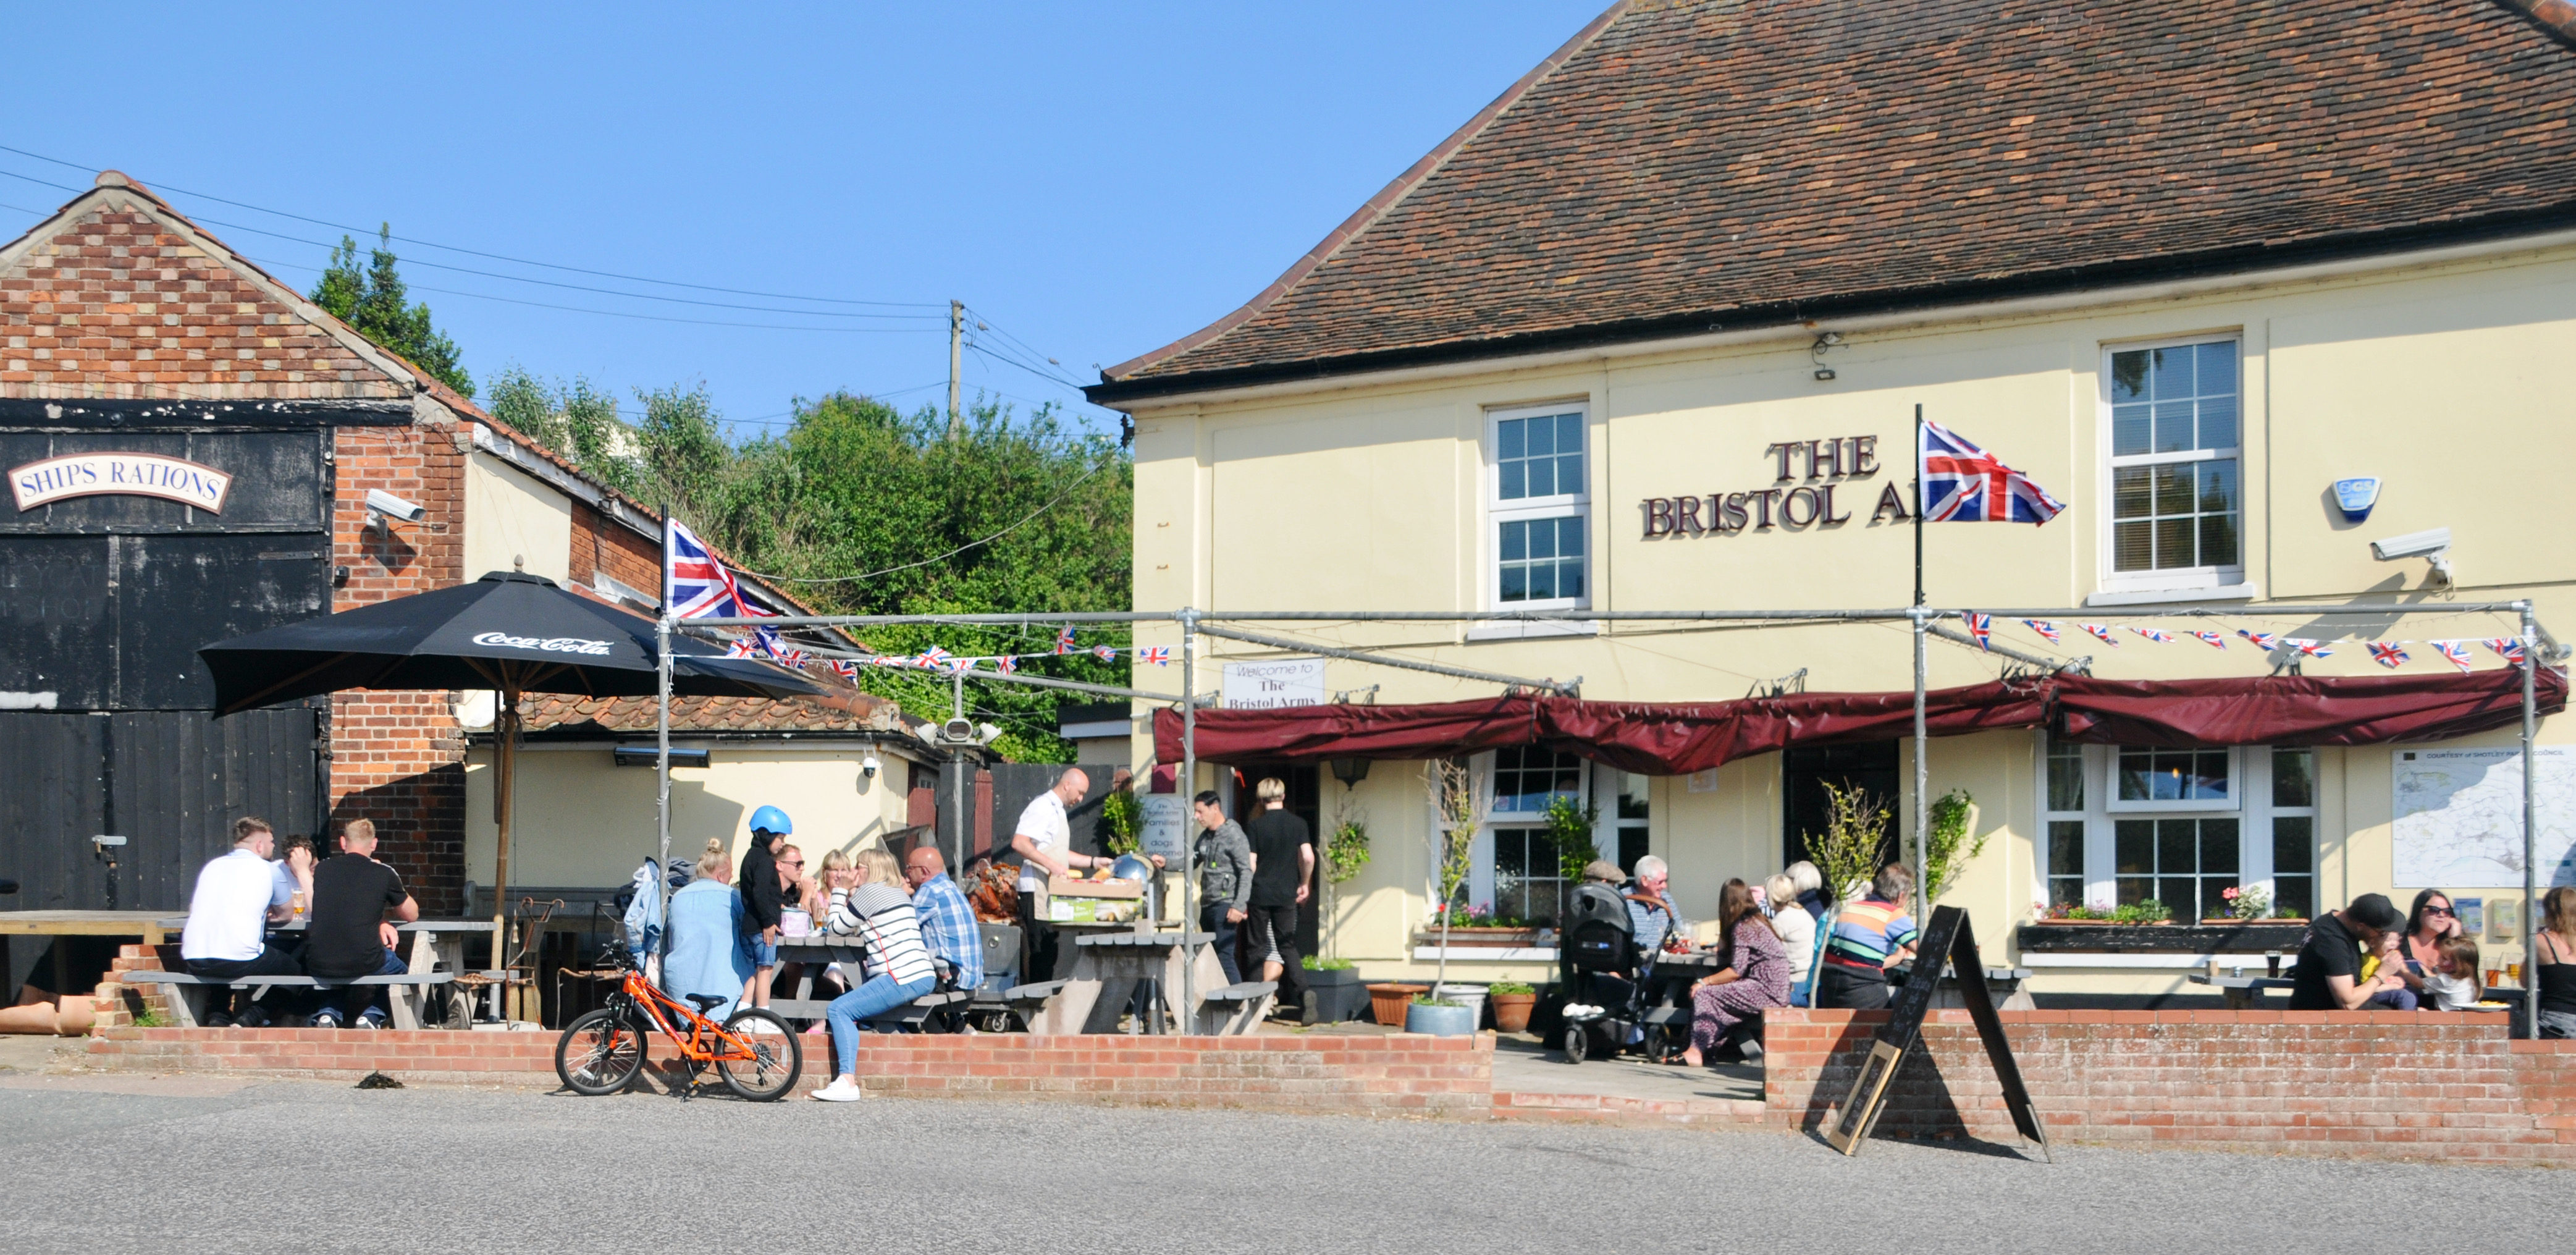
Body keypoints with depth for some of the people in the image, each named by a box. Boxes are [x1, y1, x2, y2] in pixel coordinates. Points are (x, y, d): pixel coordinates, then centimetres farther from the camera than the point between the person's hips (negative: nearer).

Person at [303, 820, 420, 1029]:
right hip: (364, 965, -3)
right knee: (399, 970, 32)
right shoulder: (384, 873, 0)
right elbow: (412, 915, 15)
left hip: (318, 965, 3)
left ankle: (328, 1015, 13)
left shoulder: (321, 868, 7)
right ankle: (371, 1016, 11)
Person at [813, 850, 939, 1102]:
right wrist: (848, 892, 23)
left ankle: (847, 1082, -26)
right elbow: (852, 929, 29)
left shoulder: (870, 891, -3)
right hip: (923, 977, 10)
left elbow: (838, 927, 2)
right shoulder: (897, 893, 26)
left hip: (904, 979, -10)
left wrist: (841, 890, 13)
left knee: (838, 1010, -14)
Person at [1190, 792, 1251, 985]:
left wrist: (1239, 906, -20)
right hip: (1207, 906, 9)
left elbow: (1246, 873, -14)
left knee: (1225, 956, -12)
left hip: (1224, 906, -9)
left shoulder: (1234, 836, -9)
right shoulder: (1205, 837, 16)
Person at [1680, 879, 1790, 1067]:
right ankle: (1708, 1049, 7)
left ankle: (1696, 1052, -12)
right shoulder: (1757, 920, 18)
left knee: (1704, 995, -9)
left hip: (1767, 992, -10)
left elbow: (1736, 971, -15)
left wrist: (1703, 982, -11)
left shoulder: (1742, 927, -11)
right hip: (1775, 990, 10)